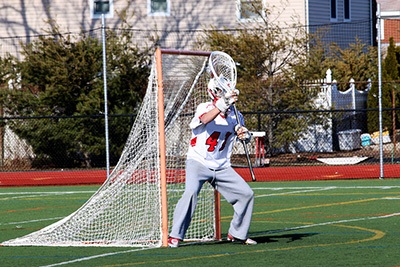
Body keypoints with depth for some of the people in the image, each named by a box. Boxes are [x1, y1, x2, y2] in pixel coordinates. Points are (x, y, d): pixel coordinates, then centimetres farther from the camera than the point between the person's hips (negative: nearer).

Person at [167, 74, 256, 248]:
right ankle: (175, 236, -24)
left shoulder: (235, 116, 5)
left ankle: (237, 234, 20)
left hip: (222, 167, 6)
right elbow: (206, 119, -35)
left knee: (246, 194, 2)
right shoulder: (204, 108, -12)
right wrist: (224, 103, -49)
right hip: (198, 162, -6)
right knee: (191, 191, -29)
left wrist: (244, 134, -14)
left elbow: (245, 137, 11)